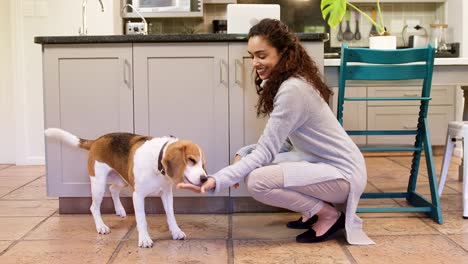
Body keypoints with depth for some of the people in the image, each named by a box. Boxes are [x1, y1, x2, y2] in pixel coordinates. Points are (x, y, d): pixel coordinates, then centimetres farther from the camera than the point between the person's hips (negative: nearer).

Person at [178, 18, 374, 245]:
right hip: (319, 162, 10)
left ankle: (329, 215, -5)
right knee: (248, 158, 6)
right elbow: (277, 143, 7)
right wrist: (243, 154, -8)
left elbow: (266, 152, -25)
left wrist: (216, 181, -30)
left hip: (343, 173, -10)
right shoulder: (286, 82, 6)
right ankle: (314, 210, 12)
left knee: (257, 181, -25)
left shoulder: (292, 90, -24)